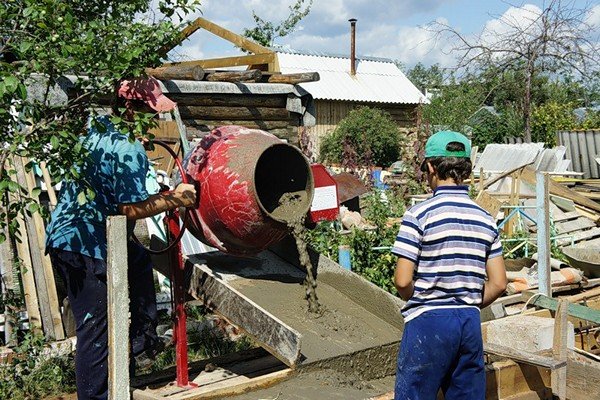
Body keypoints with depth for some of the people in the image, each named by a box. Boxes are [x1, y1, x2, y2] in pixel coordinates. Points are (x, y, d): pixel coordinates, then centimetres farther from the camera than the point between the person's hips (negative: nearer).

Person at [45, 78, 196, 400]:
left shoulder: (97, 126, 9)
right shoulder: (130, 150, -19)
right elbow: (130, 209, -22)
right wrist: (174, 199, -11)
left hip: (64, 235, 10)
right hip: (84, 247, -10)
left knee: (138, 259, 26)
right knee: (96, 331, -2)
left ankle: (142, 339, 33)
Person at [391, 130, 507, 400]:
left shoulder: (419, 214, -10)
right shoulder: (485, 219, 5)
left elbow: (402, 281, -13)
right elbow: (498, 283, 5)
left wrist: (421, 302, 6)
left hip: (428, 322, -5)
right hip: (470, 323, 5)